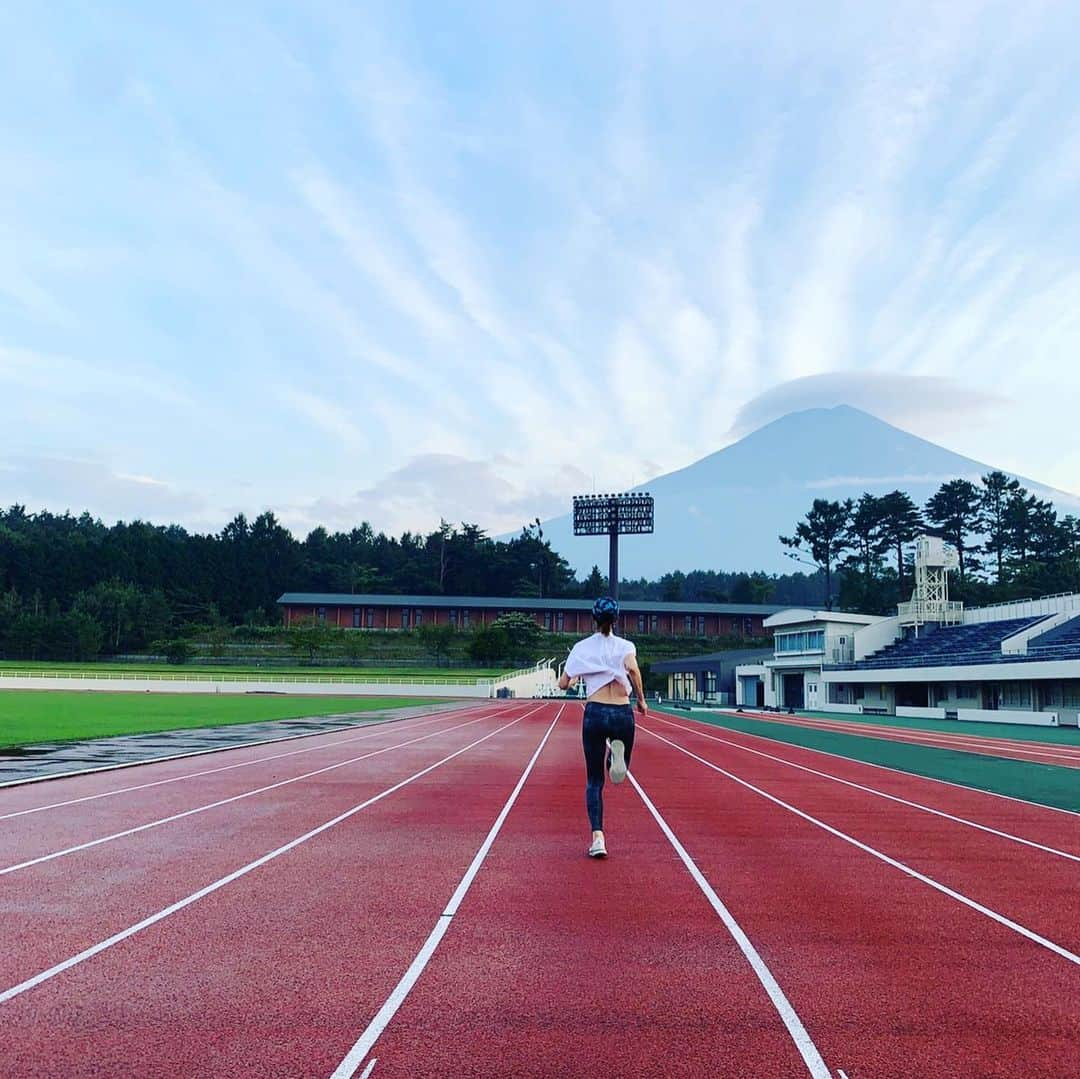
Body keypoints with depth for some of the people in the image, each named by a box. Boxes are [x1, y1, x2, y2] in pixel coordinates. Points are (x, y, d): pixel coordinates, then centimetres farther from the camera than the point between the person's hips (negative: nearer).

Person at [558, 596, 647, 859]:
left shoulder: (582, 647, 7)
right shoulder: (625, 645, 4)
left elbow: (563, 683, 7)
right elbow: (632, 669, -18)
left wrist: (578, 678, 29)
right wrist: (641, 700, -6)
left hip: (595, 713, 0)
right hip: (623, 714, 0)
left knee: (594, 780, 8)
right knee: (620, 768, 22)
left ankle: (598, 837, -8)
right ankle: (616, 751, -15)